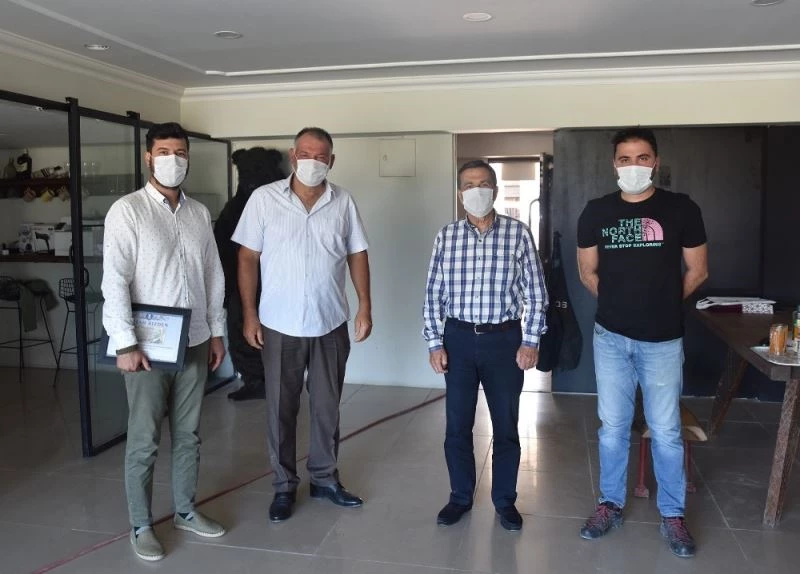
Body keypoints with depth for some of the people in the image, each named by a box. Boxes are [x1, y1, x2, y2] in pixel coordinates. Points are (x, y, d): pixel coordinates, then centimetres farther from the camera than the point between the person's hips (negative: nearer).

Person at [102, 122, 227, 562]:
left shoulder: (199, 213, 8)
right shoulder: (127, 210, -9)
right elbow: (114, 281, -14)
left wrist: (216, 331, 10)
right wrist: (125, 343, -19)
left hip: (194, 343, 5)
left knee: (188, 434, 15)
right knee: (144, 440, 6)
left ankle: (185, 511, 32)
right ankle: (140, 526, 22)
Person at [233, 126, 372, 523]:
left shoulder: (343, 202, 1)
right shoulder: (264, 199, -5)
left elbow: (357, 255, 6)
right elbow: (248, 258, -3)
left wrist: (365, 307, -1)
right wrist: (249, 314, -7)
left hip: (331, 325, 2)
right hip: (280, 326, -2)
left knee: (327, 406, 13)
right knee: (281, 409, 9)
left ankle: (325, 478, 30)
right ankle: (284, 486, 25)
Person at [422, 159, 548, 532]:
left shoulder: (518, 233, -3)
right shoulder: (447, 236, 2)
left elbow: (535, 292, -1)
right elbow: (433, 294, 4)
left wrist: (531, 341, -6)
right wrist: (434, 343, -2)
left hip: (505, 339, -1)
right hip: (459, 338, 1)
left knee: (506, 425, 10)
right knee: (457, 424, 8)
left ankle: (505, 500, 28)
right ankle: (460, 497, 27)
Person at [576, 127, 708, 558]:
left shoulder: (681, 209, -4)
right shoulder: (596, 212, 1)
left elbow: (697, 271, 3)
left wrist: (663, 302, 7)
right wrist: (620, 301, 8)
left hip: (663, 339, -1)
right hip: (611, 337, 2)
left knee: (666, 431, 8)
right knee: (613, 426, 11)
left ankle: (672, 515, 24)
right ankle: (611, 504, 27)